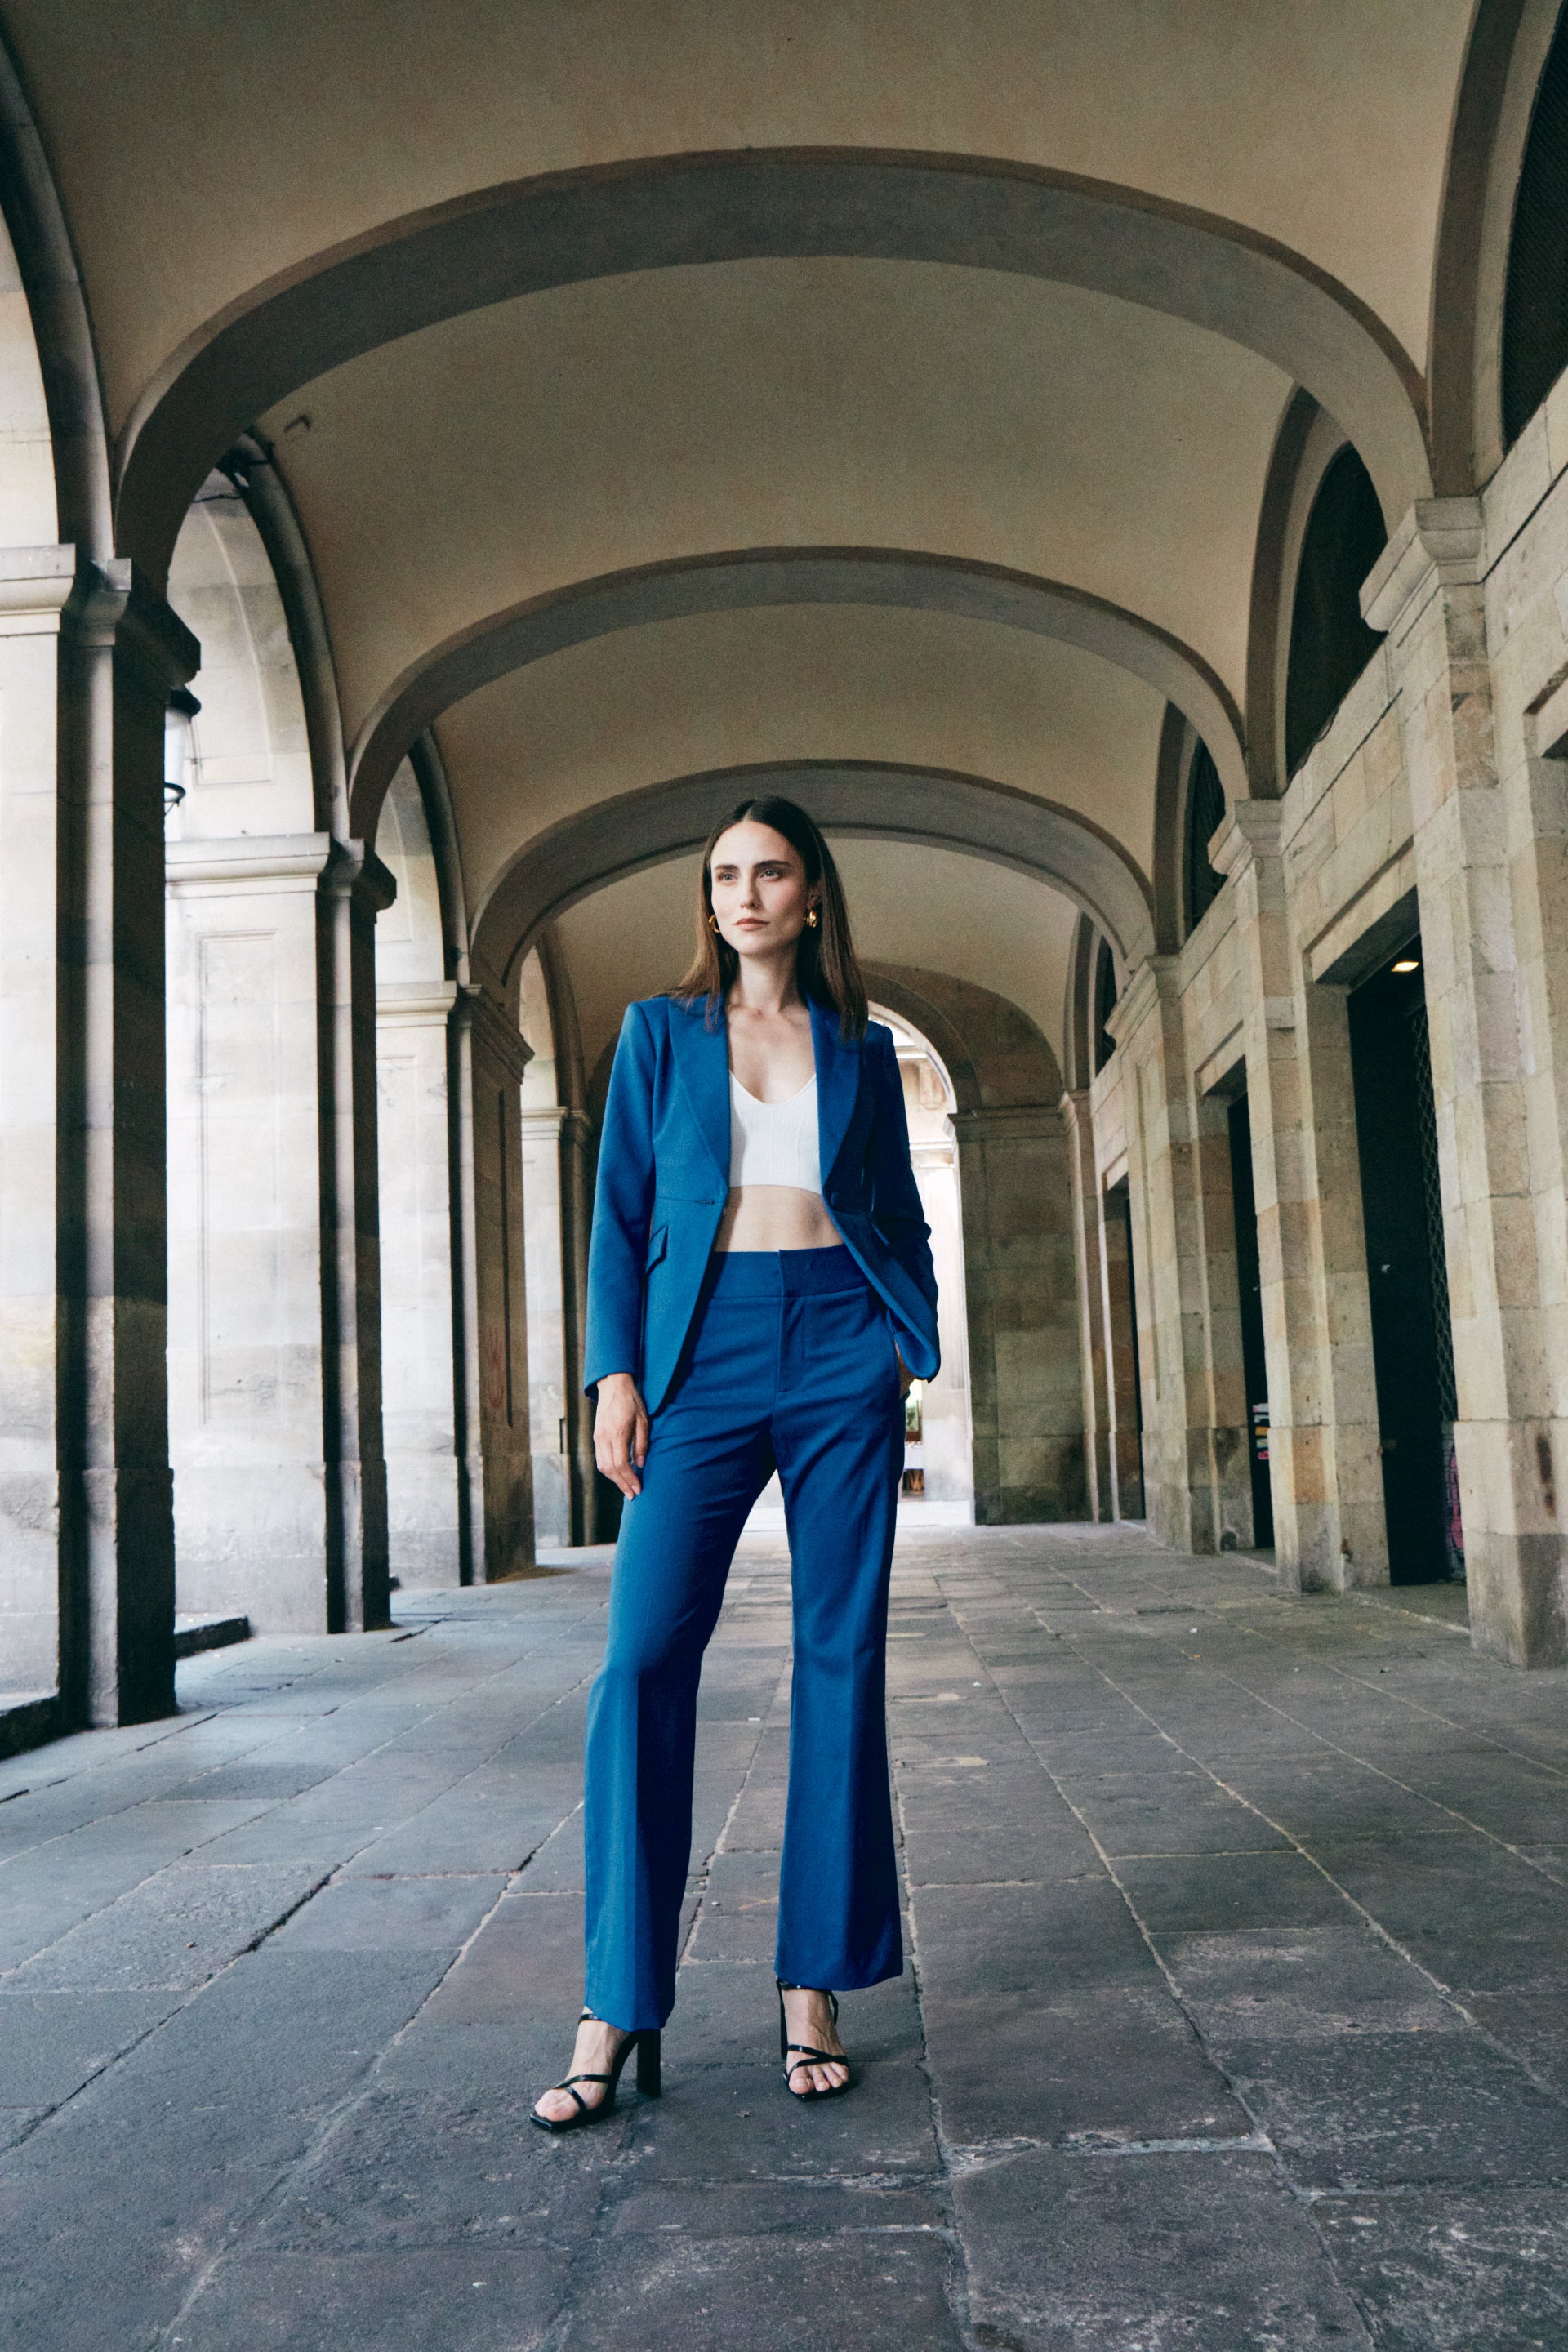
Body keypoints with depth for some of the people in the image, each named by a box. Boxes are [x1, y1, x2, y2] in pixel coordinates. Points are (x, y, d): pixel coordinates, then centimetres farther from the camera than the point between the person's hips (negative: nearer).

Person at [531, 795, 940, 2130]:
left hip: (841, 1348, 1)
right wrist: (616, 1372, -3)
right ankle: (618, 2012, -1)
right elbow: (621, 1211, 7)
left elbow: (901, 1215, 17)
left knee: (841, 1658, 1)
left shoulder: (862, 1048, 14)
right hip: (703, 1352, -1)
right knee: (645, 1656, -9)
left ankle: (816, 1987, 12)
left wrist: (915, 1350, 4)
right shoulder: (662, 1033, 12)